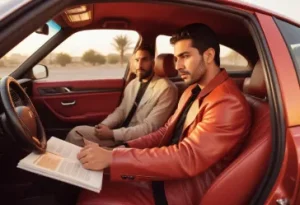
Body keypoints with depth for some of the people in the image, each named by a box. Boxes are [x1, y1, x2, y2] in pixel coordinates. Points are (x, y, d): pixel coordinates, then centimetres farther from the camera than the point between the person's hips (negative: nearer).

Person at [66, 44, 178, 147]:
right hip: (120, 131, 7)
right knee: (77, 132, -6)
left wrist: (112, 133, -21)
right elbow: (121, 110, 13)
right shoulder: (133, 84, 11)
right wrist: (104, 125, -8)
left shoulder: (166, 89, -14)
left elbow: (150, 128, -19)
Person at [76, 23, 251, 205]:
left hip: (186, 188, -8)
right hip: (167, 173, 9)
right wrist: (124, 149, -4)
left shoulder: (229, 103, -22)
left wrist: (113, 158, -31)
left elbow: (187, 158, -30)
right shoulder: (193, 91, 9)